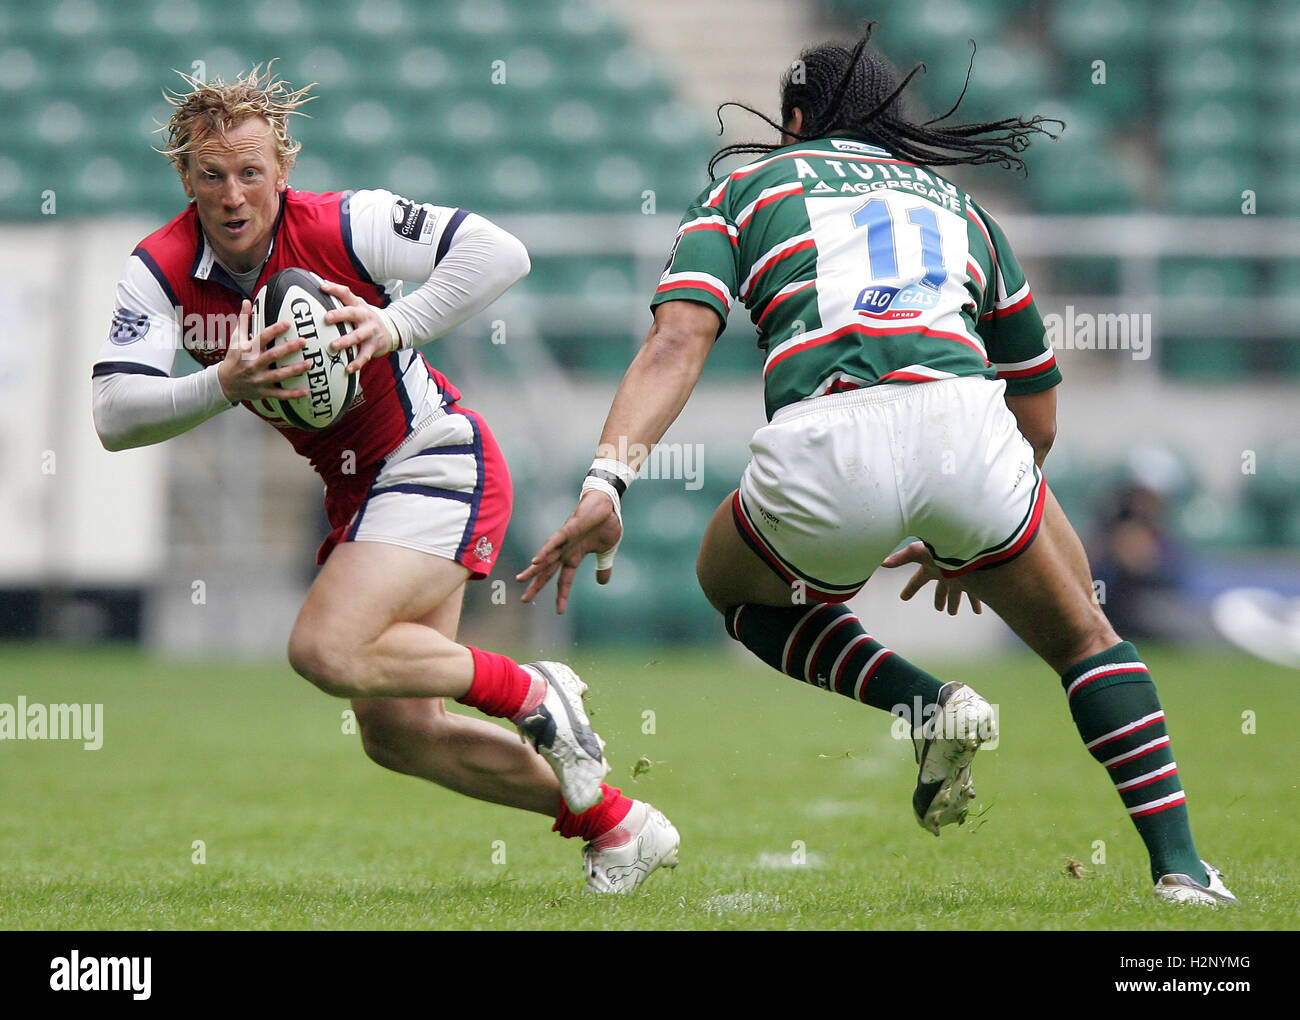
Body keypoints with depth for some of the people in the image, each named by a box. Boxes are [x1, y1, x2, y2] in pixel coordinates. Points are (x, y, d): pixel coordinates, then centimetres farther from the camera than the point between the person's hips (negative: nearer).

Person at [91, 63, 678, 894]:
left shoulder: (342, 225, -20)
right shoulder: (161, 271, -8)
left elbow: (500, 254, -25)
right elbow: (115, 416, -17)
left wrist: (395, 327, -34)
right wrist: (223, 384, -33)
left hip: (436, 460, -7)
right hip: (355, 487, 7)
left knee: (327, 650, -26)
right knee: (397, 734, 7)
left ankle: (532, 694, -4)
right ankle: (612, 825, 21)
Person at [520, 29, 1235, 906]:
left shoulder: (748, 189, 26)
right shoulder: (962, 207, 34)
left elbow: (677, 342, 6)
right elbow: (1038, 419, 38)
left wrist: (607, 484, -5)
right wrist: (970, 544, 52)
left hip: (820, 446, -2)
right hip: (963, 426, 2)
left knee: (738, 587, 33)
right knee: (1082, 638, 26)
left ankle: (928, 706, 11)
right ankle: (1179, 865, 11)